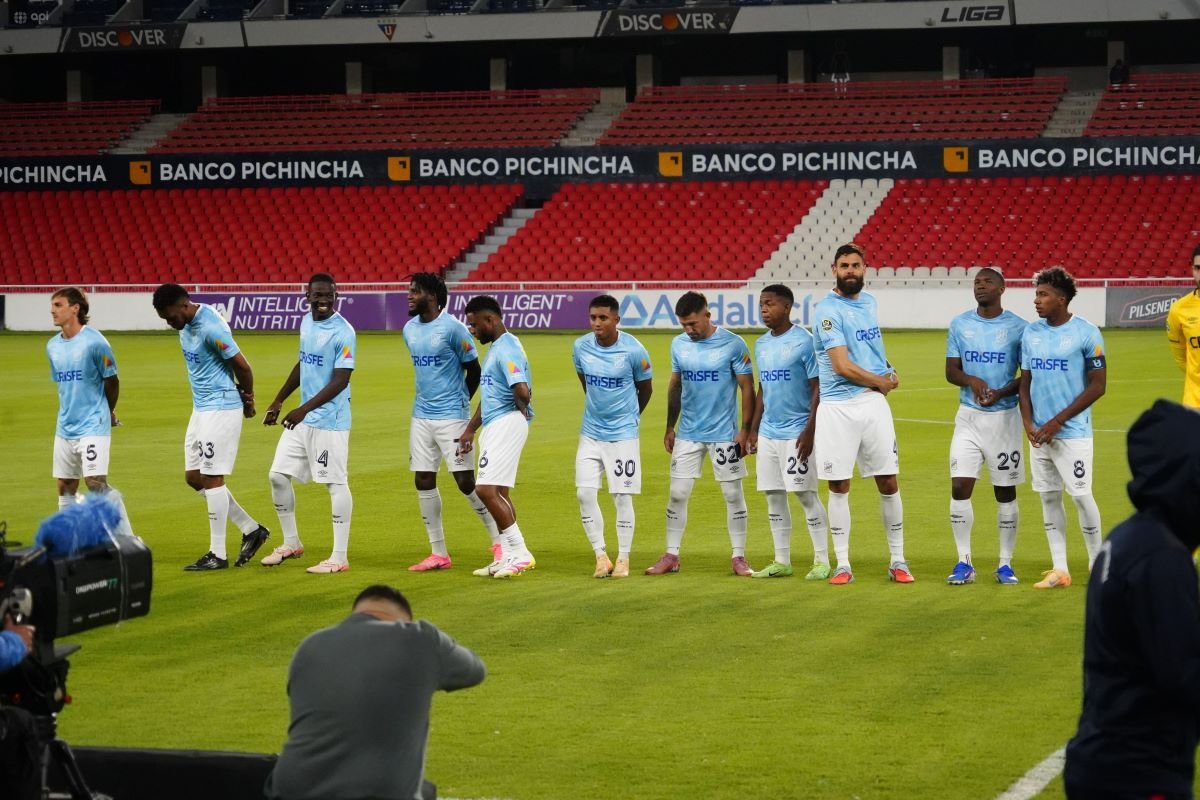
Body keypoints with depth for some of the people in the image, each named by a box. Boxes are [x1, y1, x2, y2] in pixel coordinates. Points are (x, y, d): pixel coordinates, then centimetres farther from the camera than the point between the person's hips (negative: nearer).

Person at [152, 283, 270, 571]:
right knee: (193, 477, 10)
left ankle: (217, 554, 3)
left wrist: (247, 400, 2)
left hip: (221, 409, -10)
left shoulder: (211, 328, -22)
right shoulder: (186, 326, 7)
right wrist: (242, 397, 10)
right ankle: (251, 529, 19)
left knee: (211, 478, -6)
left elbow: (243, 367, -16)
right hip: (201, 407, 10)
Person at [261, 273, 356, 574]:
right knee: (278, 476, 10)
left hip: (329, 420, -8)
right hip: (301, 418, 9)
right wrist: (278, 401, 24)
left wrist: (304, 409, -27)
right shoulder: (307, 322, 10)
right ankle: (291, 543, 25)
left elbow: (340, 381, -20)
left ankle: (339, 557, 1)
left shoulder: (343, 332, -15)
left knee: (335, 483, -4)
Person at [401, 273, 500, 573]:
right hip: (421, 414, 7)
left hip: (451, 415, -7)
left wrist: (460, 402, 2)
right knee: (424, 481, 4)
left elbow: (473, 370, -5)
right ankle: (438, 553, 11)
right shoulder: (410, 329, 8)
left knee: (465, 480, -8)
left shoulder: (452, 328, -13)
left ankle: (499, 540, 6)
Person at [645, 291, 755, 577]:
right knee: (677, 494, 2)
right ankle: (671, 555, 11)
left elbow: (747, 389, -5)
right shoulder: (678, 344, 4)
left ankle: (738, 557, 11)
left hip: (724, 434, -3)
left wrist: (745, 429, -10)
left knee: (733, 494, 2)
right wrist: (669, 427, 14)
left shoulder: (733, 344, -9)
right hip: (687, 433, 4)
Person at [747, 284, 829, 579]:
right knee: (774, 497, 8)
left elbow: (818, 389, -11)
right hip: (768, 433, 7)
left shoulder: (803, 342, -10)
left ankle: (822, 560, 3)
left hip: (796, 432, -7)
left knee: (806, 494, -4)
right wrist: (754, 429, 16)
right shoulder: (762, 344, 12)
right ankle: (781, 561, 16)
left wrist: (809, 431, -16)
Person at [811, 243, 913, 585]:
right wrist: (882, 382, -4)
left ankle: (898, 561, 13)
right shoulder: (827, 310, -10)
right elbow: (842, 366, -15)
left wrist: (889, 370, 6)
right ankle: (843, 564, 9)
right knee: (839, 487, 2)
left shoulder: (869, 302, 12)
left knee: (888, 482, 4)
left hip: (874, 403, 5)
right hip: (837, 408, -5)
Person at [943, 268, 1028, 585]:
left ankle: (1005, 564, 12)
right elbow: (951, 371, 5)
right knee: (960, 487, -6)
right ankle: (964, 562, 4)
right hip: (968, 416, 2)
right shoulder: (960, 324, 4)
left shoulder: (1017, 327, -4)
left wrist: (1002, 392, -19)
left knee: (1005, 491, 4)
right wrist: (971, 380, -17)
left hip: (1004, 415, -2)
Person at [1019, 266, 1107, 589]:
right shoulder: (1030, 333, 7)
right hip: (1039, 431, 5)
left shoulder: (1086, 333, -9)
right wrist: (1027, 422, -2)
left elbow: (1098, 385, -9)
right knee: (1049, 497, 7)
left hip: (1073, 432, -5)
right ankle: (1059, 569, 14)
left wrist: (1057, 421, -12)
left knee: (1081, 496, -4)